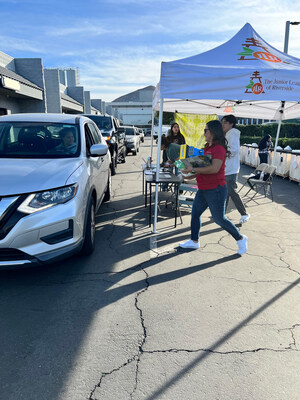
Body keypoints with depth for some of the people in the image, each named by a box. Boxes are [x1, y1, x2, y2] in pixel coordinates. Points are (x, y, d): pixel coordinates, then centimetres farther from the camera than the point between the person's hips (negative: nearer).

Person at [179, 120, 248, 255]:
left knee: (219, 218, 1)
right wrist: (194, 175, 8)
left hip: (215, 190, -9)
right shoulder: (208, 147, 12)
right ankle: (194, 241, 27)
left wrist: (193, 169, -26)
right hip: (203, 190, 10)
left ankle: (240, 239, 22)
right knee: (195, 214, 12)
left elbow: (214, 168, -30)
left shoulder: (219, 148, -18)